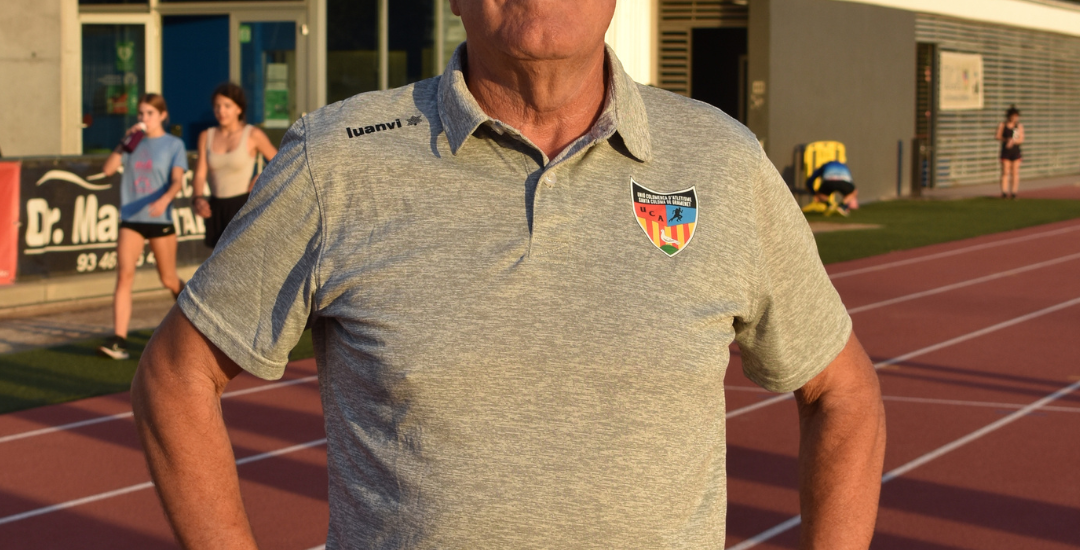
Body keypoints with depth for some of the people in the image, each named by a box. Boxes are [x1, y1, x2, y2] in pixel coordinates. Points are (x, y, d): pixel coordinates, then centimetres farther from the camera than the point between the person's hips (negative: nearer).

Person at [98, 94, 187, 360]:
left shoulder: (174, 145, 0)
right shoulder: (135, 142, 9)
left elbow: (177, 180, -12)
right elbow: (108, 169, 1)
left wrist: (164, 200, -32)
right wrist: (125, 142, -8)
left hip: (160, 219, -2)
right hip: (131, 219, 2)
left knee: (169, 280, 9)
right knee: (124, 275, -12)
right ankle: (119, 341, -17)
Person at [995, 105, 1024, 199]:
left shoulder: (1019, 126, 4)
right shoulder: (1002, 125, 3)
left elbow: (1021, 139, -1)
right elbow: (997, 136, 2)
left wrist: (1013, 141, -19)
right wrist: (1006, 139, -14)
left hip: (1016, 151, 1)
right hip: (1005, 152, -1)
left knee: (1015, 173, 0)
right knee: (1005, 172, -4)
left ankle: (1014, 192, 2)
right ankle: (1004, 192, -3)